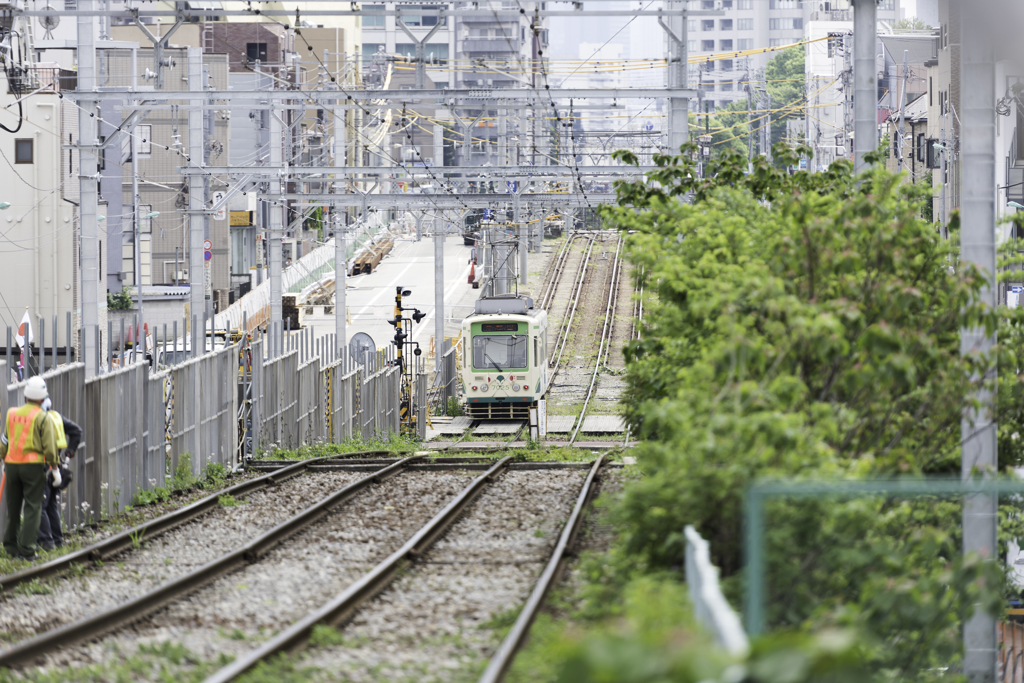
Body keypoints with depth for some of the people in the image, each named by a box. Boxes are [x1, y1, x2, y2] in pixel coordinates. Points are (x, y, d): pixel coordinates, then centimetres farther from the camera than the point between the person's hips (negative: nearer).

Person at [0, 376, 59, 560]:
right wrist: (55, 468, 2)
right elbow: (49, 446, -8)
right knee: (32, 507, 0)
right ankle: (26, 549, -6)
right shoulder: (42, 418, -7)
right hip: (33, 466, -4)